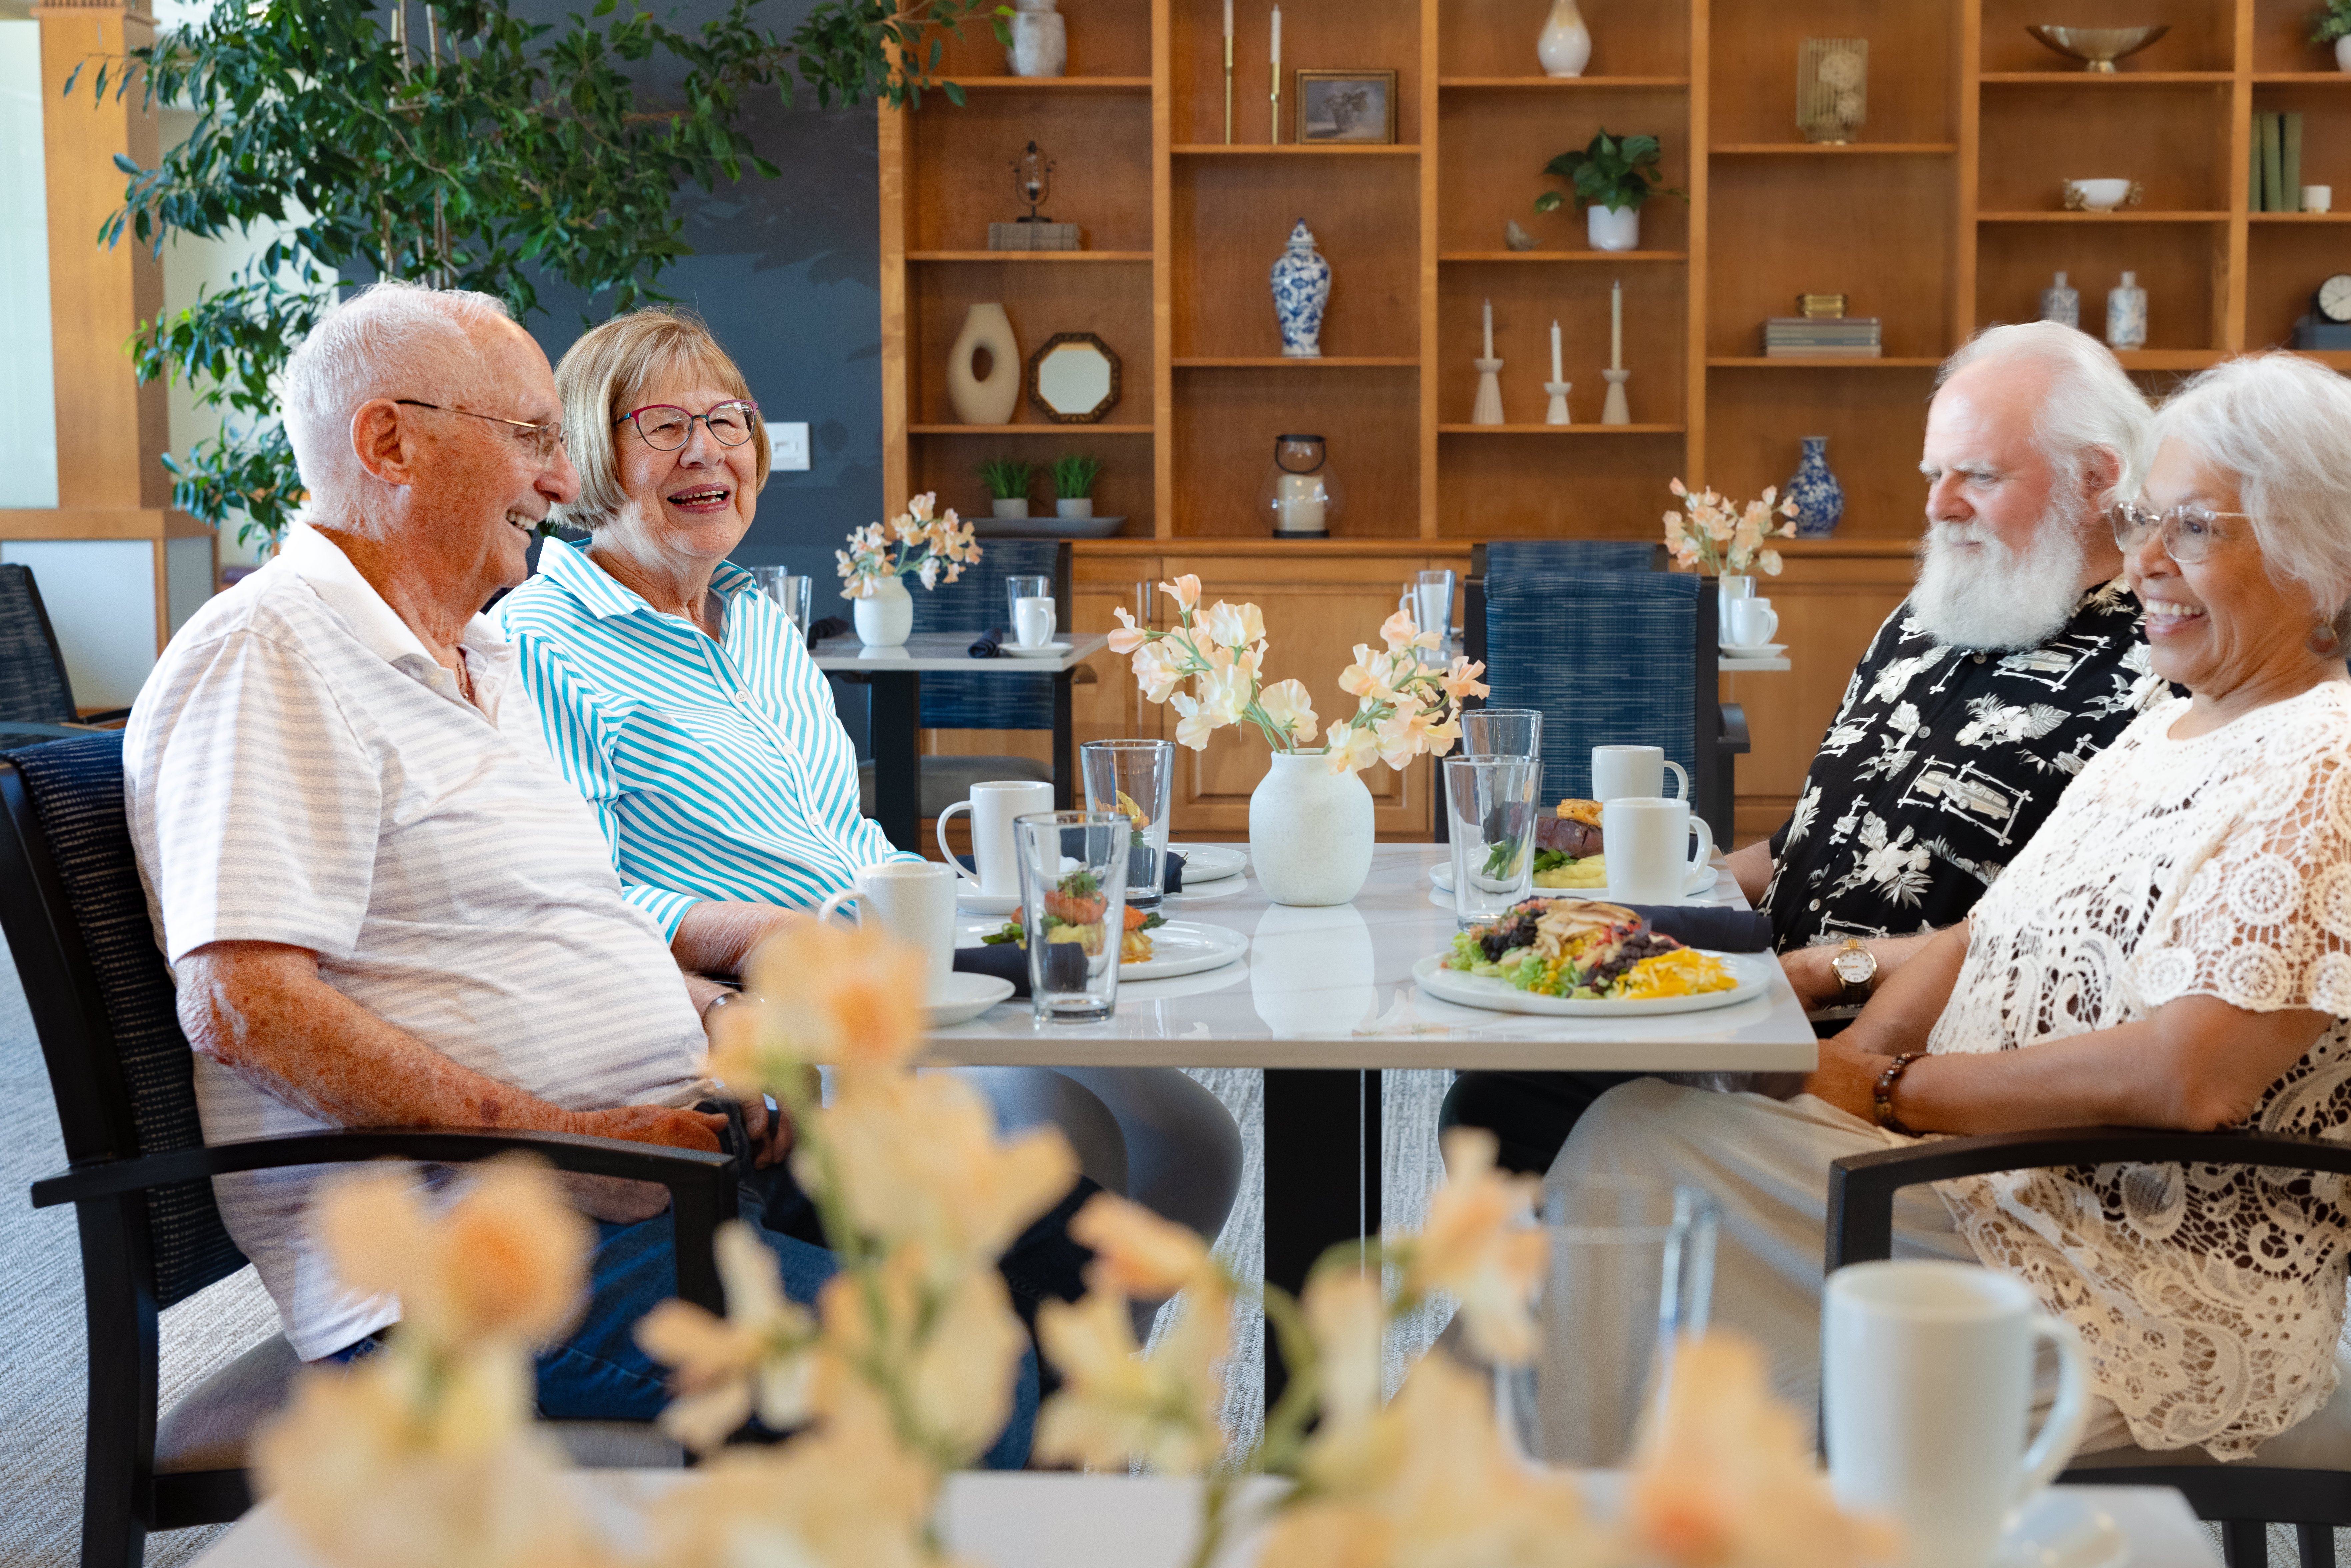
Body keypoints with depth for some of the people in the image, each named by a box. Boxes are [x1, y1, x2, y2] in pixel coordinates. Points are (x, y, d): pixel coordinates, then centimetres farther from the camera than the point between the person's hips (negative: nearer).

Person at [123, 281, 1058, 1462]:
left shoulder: (483, 659, 21)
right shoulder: (267, 653, -11)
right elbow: (245, 1007, -21)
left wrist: (714, 1022, 8)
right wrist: (573, 1144, -22)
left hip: (665, 1153, 10)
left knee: (1054, 1240, 3)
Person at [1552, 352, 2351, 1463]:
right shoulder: (2165, 731, 17)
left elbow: (2192, 1077, -23)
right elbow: (1985, 935, 15)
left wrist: (1895, 1089, -15)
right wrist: (1844, 1070, -4)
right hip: (1994, 1179, 9)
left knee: (1646, 1141, -18)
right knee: (1637, 1121, -8)